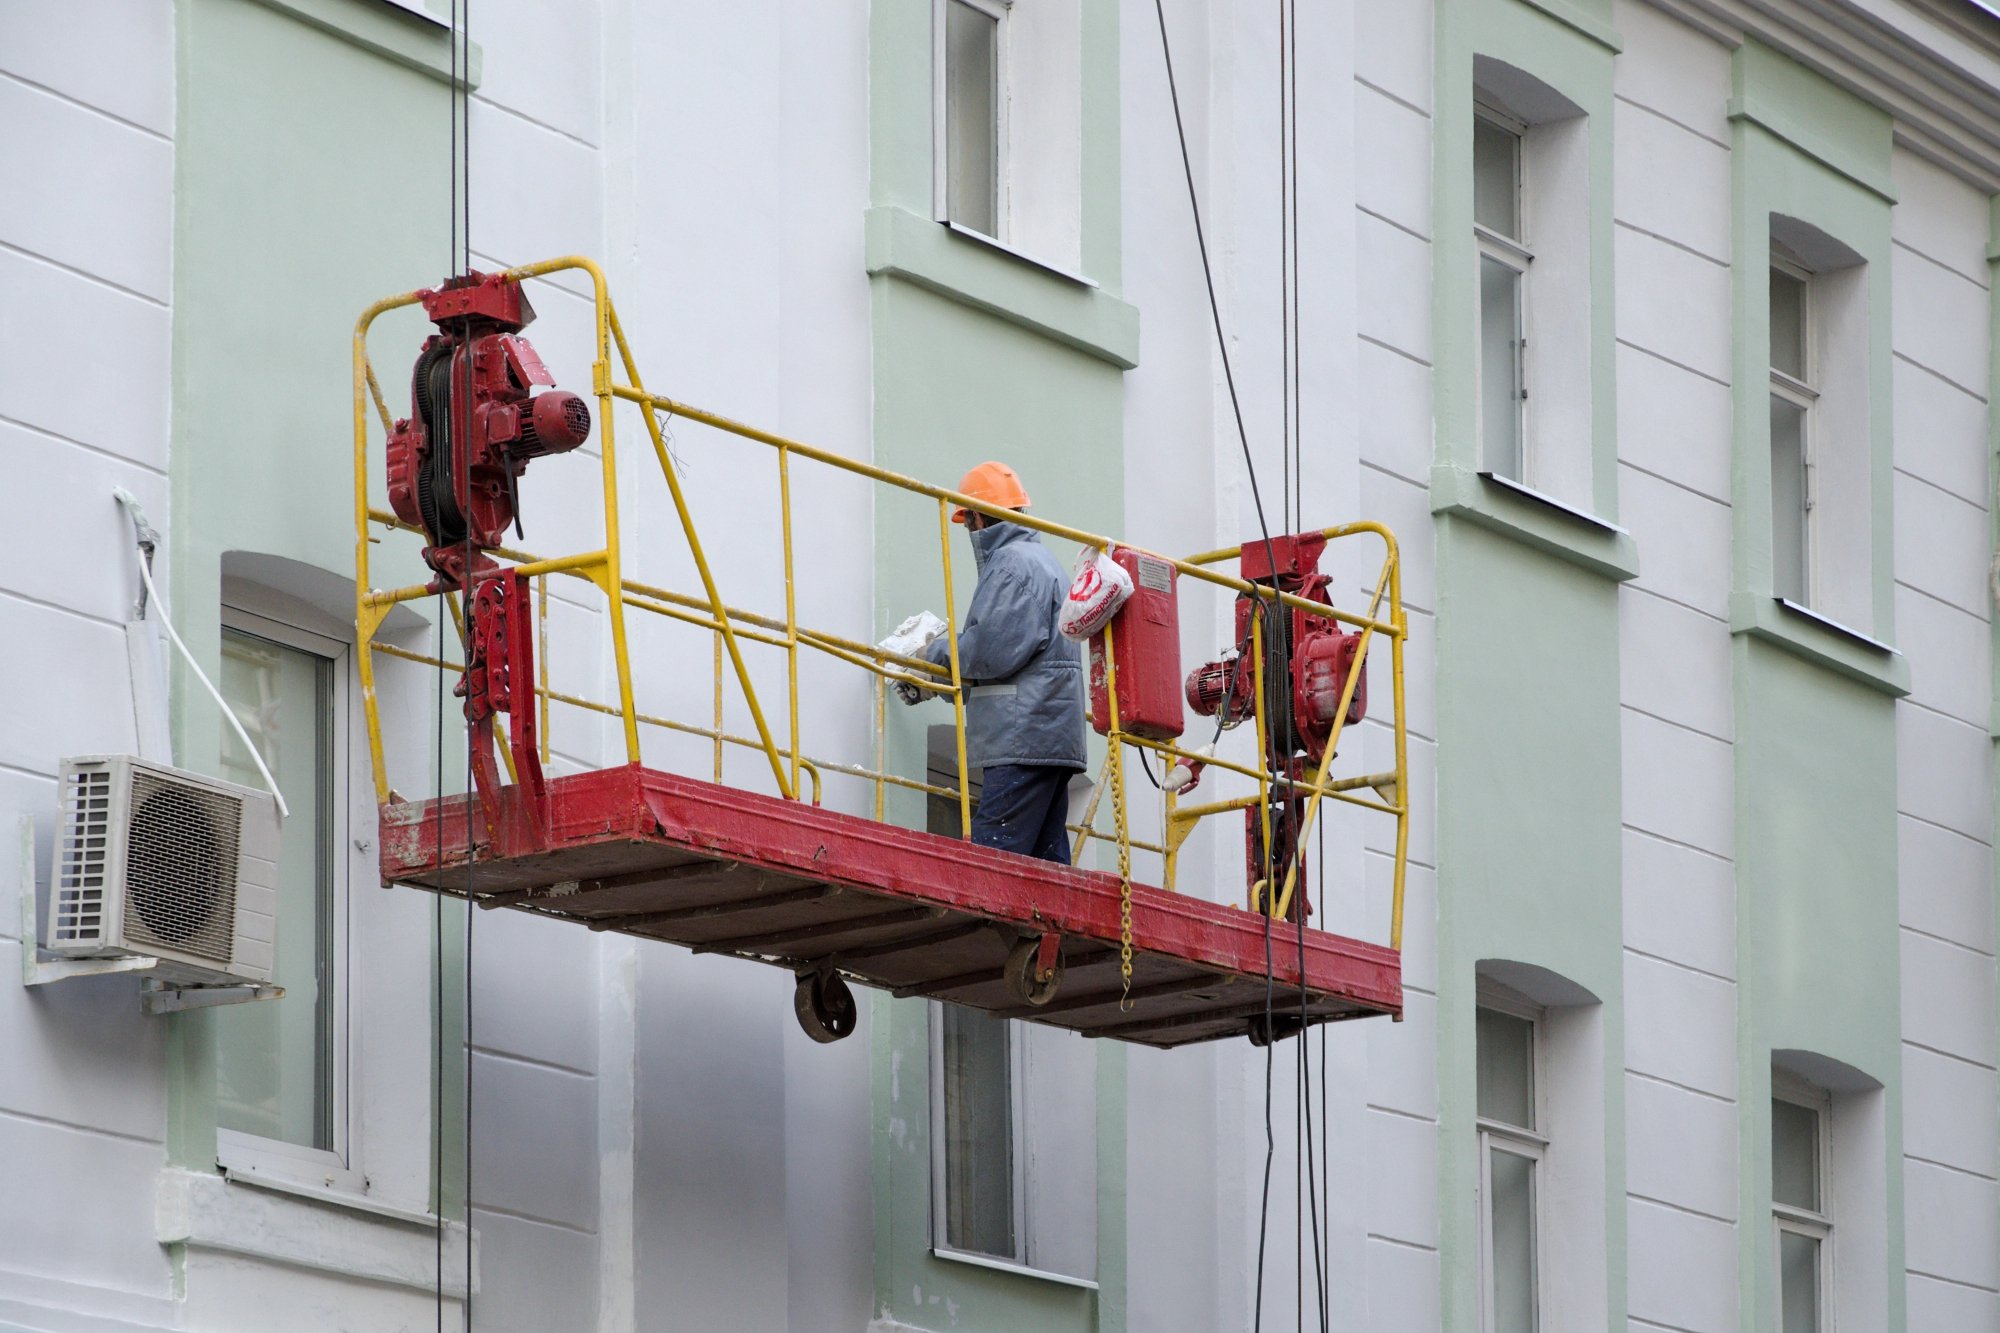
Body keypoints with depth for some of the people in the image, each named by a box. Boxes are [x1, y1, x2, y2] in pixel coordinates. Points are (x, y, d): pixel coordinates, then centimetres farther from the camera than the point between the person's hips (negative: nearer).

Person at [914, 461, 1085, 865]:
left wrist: (939, 651, 1)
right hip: (1053, 739, 10)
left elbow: (993, 652, -17)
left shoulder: (1011, 563, -8)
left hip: (1024, 738, -10)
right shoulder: (1041, 560, 24)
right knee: (1047, 858, 5)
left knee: (993, 858, -16)